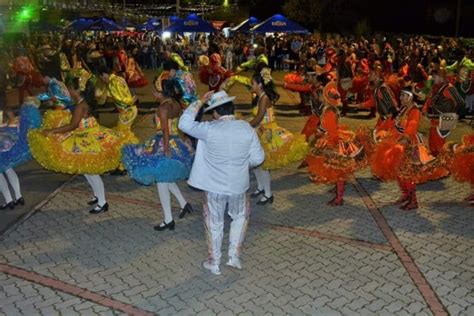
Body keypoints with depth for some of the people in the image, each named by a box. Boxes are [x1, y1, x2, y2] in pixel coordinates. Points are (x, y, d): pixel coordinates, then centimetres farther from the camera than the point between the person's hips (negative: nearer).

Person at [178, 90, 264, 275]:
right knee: (240, 216, 26)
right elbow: (258, 157, -2)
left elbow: (184, 124, -5)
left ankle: (214, 263, 28)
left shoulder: (209, 129, -16)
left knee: (214, 223, 15)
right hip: (238, 185, 2)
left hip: (214, 186, -2)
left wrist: (200, 102, -2)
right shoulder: (247, 128, -8)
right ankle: (234, 256, 24)